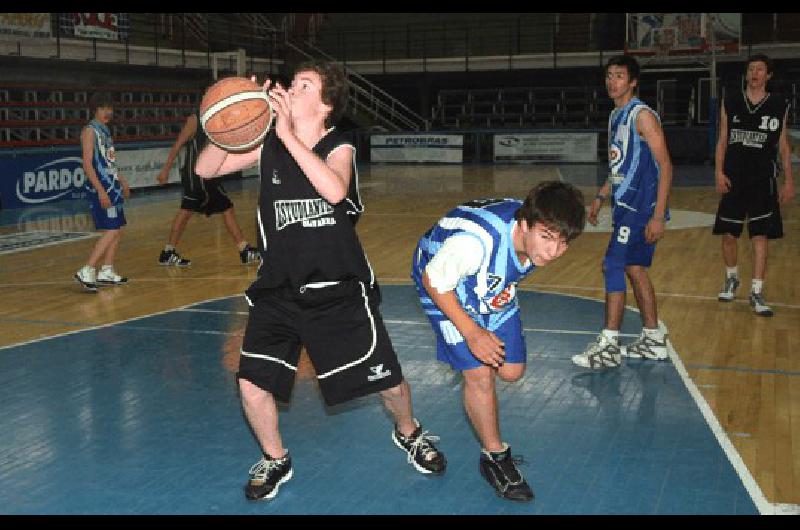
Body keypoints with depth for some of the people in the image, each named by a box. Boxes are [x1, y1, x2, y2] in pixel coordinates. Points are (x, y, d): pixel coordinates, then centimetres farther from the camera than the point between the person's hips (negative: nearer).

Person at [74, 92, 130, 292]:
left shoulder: (105, 130, 17)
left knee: (118, 230, 11)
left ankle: (107, 272, 17)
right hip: (100, 188, -9)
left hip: (112, 186, 9)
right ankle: (86, 272, -13)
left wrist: (122, 182, 26)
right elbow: (87, 164, -18)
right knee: (111, 231, -14)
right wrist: (101, 191, -23)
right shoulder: (90, 130, -10)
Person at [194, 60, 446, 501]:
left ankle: (409, 433, 39)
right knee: (251, 384, -10)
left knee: (387, 382, 4)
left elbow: (335, 190, -31)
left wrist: (288, 134, -33)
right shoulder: (265, 146, 0)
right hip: (278, 291, 2)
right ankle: (275, 460, 19)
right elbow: (205, 169, -9)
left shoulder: (339, 147, -8)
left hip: (339, 290, -1)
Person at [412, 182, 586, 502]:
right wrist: (471, 332, -27)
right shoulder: (477, 240, -44)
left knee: (511, 371, 9)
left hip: (494, 287, 6)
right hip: (445, 287, -6)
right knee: (479, 374, -14)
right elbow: (434, 281, -29)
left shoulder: (537, 234, -22)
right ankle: (494, 457, 6)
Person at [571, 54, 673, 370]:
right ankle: (653, 341, 23)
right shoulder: (615, 117, 15)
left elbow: (665, 165, -17)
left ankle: (609, 347, -5)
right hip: (625, 206, 9)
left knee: (614, 267, -10)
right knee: (635, 269, 13)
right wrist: (601, 198, 21)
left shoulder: (642, 116, -13)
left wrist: (658, 216, -22)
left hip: (641, 208, -9)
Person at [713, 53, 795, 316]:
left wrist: (789, 181, 2)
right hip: (733, 179, 1)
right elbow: (722, 140, 6)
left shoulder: (779, 105, 2)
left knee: (760, 236, -2)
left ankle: (757, 292, 4)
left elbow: (783, 145, 6)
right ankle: (731, 278, 31)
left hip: (763, 181, -1)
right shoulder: (731, 102, 3)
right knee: (728, 234, 7)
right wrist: (719, 172, -5)